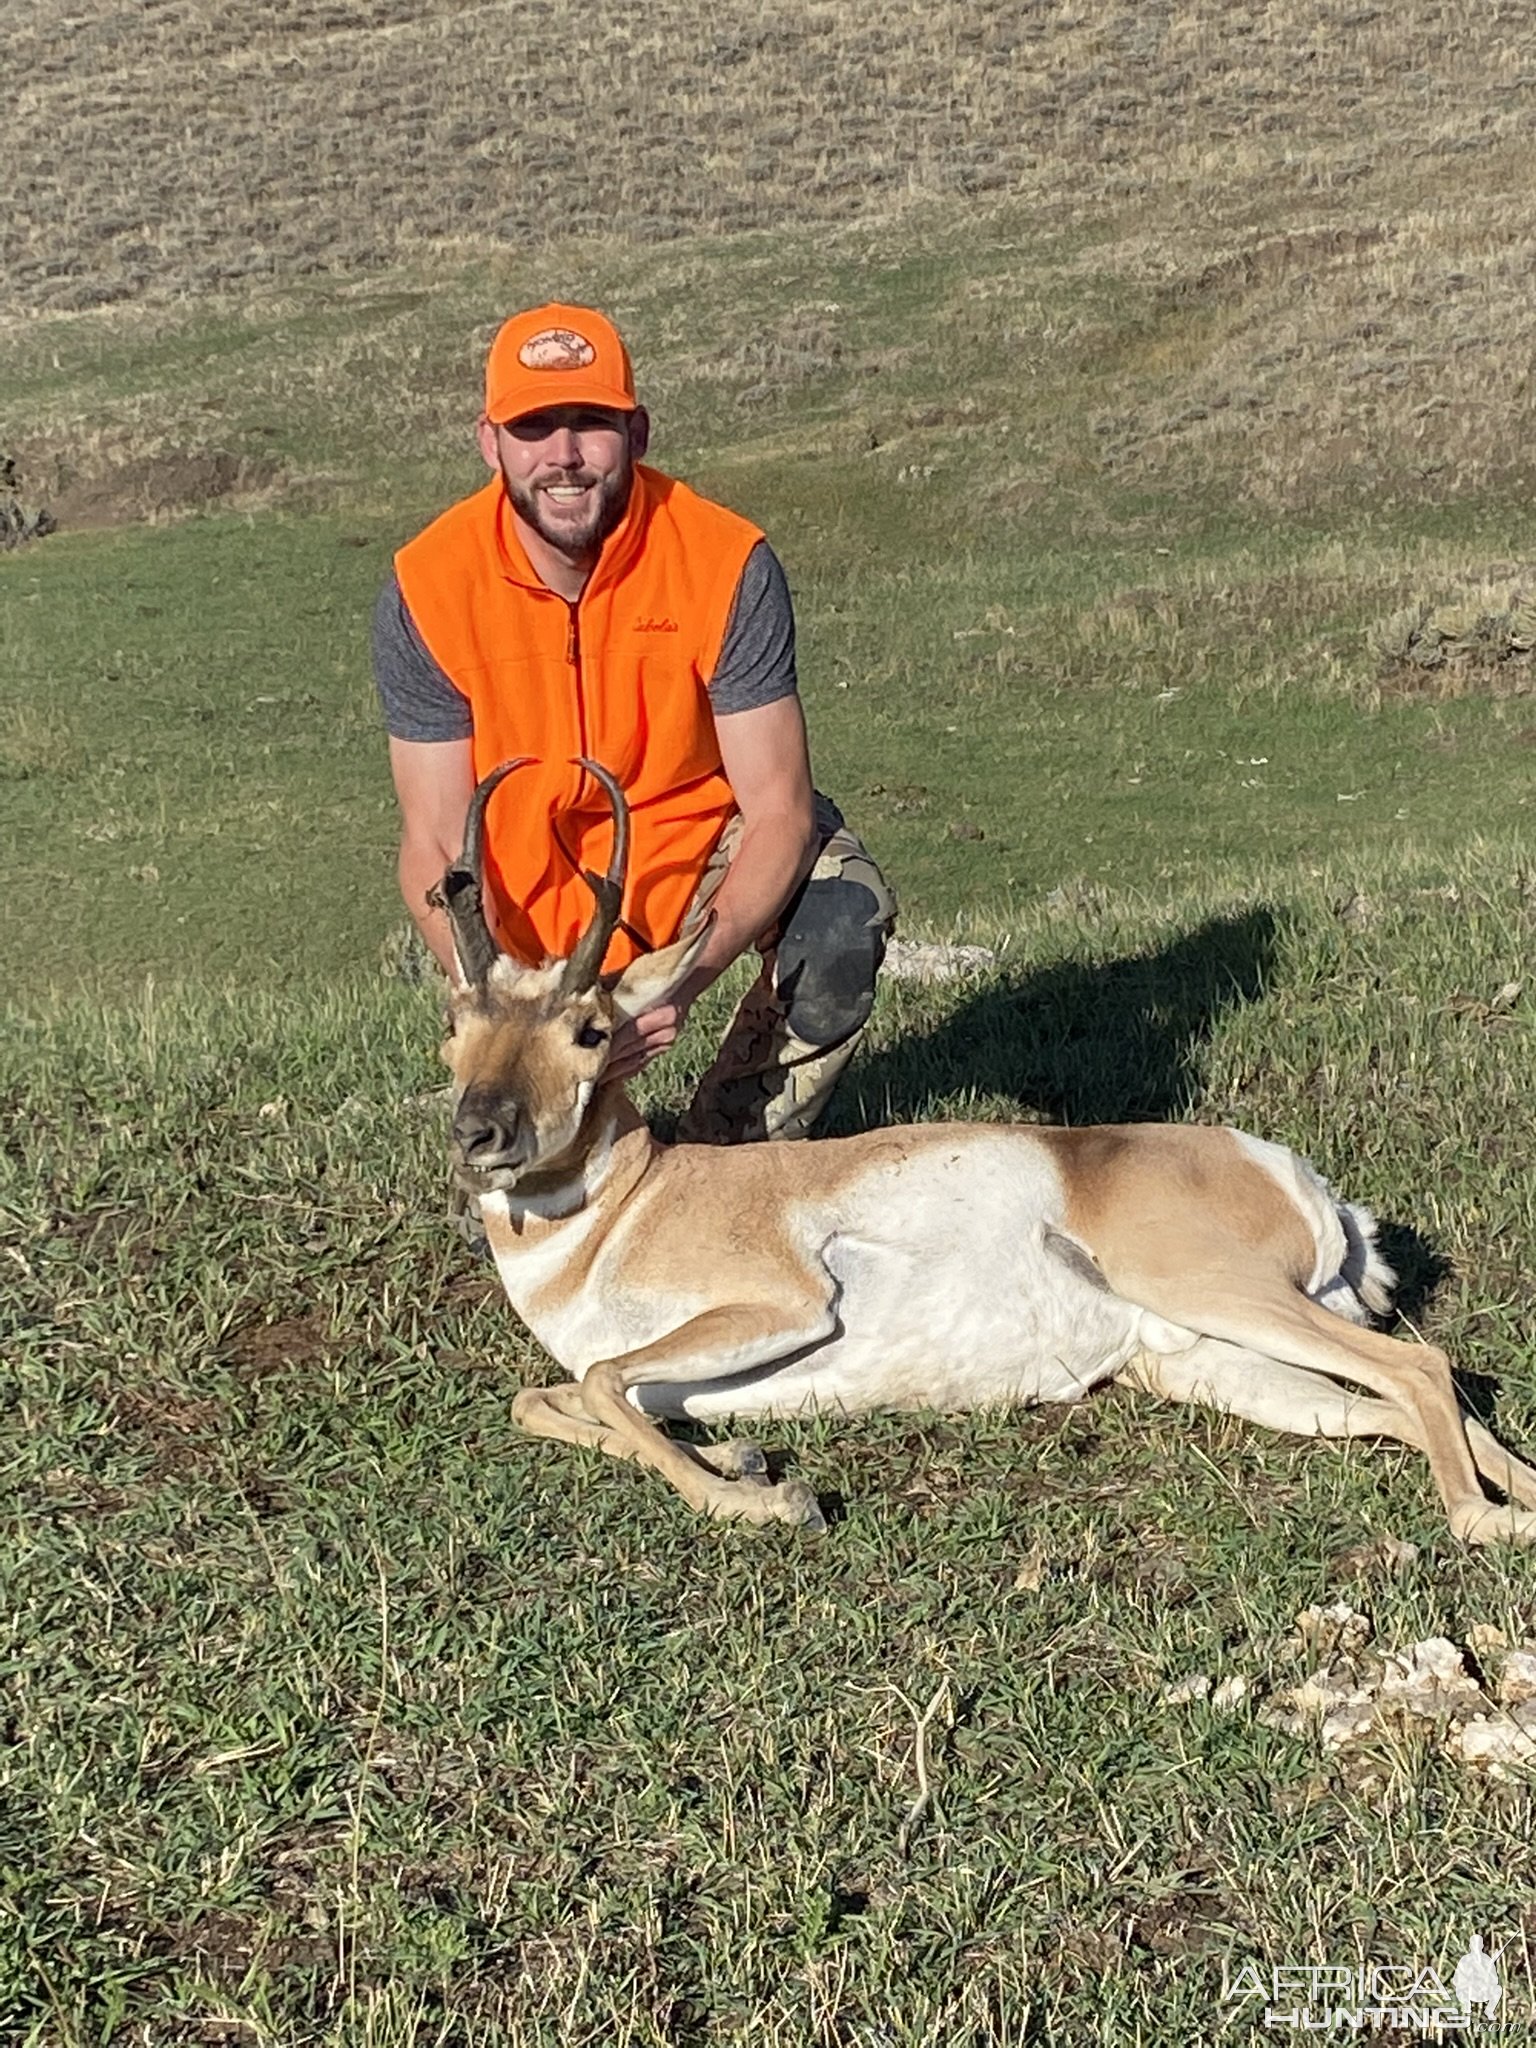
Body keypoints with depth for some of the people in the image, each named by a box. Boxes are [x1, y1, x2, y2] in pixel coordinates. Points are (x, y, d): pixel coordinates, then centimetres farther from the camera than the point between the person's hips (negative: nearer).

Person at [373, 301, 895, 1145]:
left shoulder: (725, 564, -24)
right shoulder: (427, 590, -21)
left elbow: (778, 806, -25)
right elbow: (435, 846, -18)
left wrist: (685, 979, -41)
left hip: (703, 835, 0)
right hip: (534, 892, 1)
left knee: (842, 919, -30)